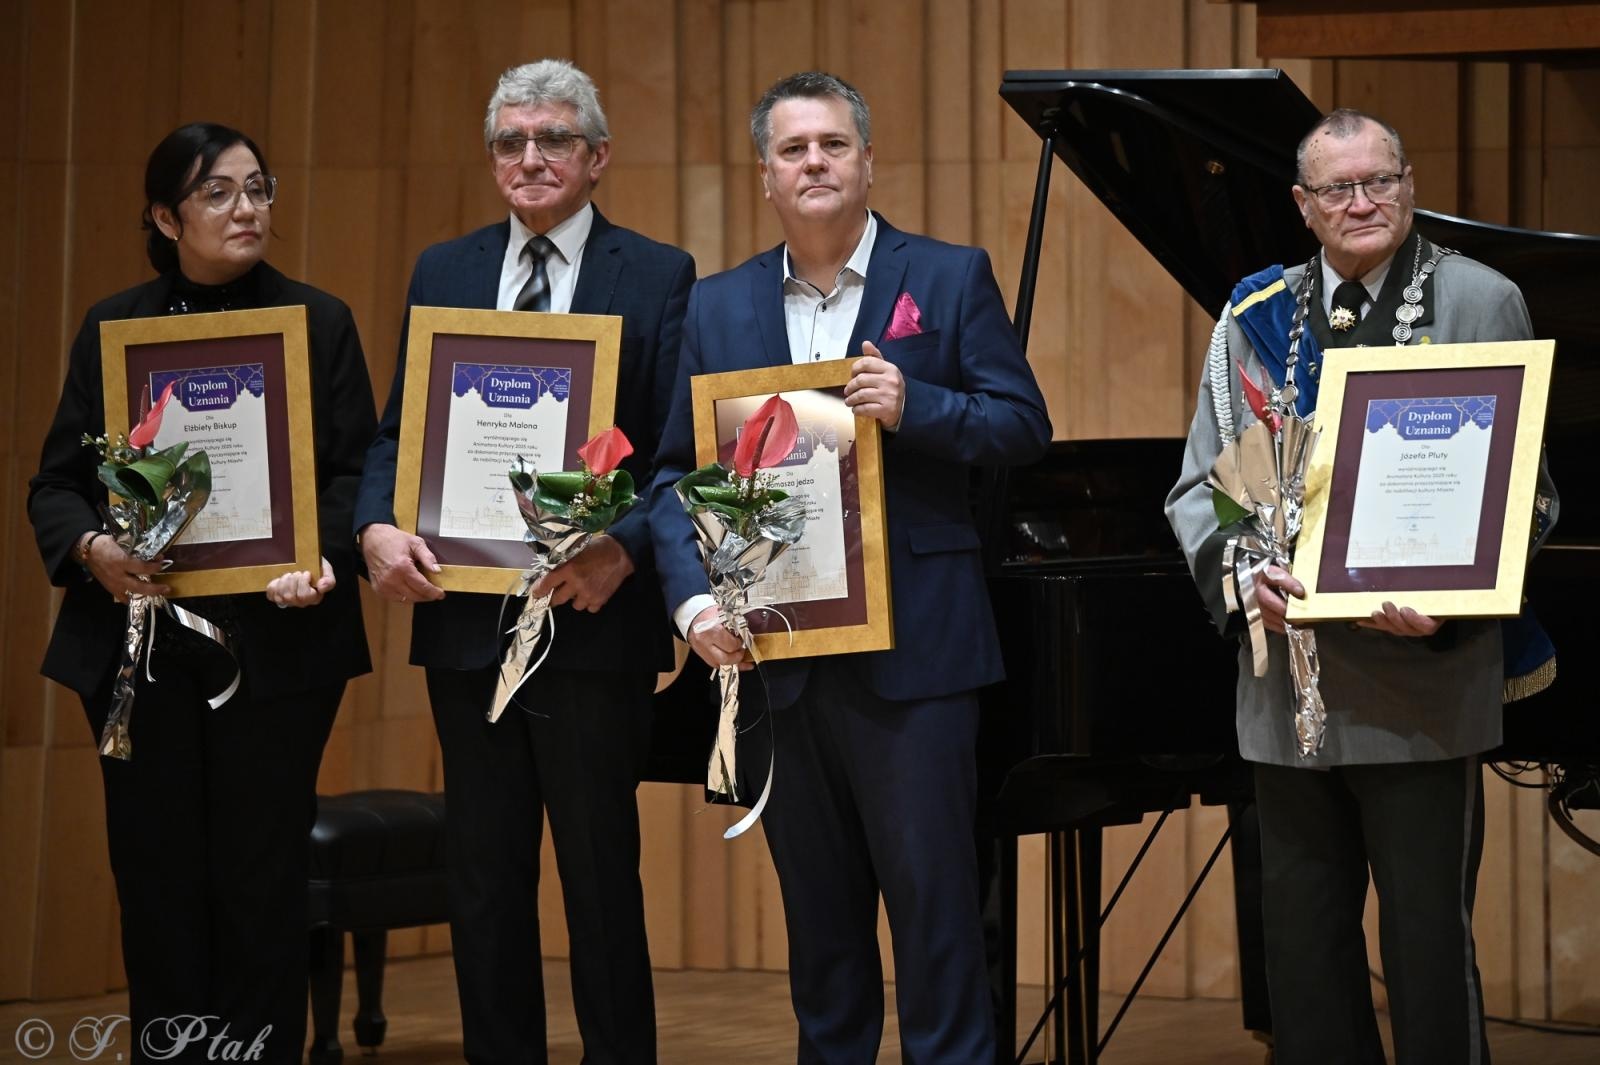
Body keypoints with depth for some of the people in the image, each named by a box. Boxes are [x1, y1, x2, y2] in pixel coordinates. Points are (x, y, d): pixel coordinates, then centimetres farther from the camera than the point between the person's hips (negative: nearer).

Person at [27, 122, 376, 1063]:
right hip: (139, 636, 2)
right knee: (159, 871, 3)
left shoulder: (320, 324, 7)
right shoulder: (112, 330, 10)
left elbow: (356, 471, 1)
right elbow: (57, 481, 8)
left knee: (262, 873, -1)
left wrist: (325, 557, -18)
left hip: (276, 638, -1)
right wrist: (91, 549, -13)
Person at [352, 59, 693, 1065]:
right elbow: (396, 432, 10)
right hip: (466, 620, 4)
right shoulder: (443, 273, 12)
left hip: (592, 617, -4)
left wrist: (624, 548, -23)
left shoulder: (658, 277, -1)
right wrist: (379, 528, -10)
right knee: (484, 880, 10)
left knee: (602, 875, 2)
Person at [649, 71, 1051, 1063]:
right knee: (818, 907, 11)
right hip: (776, 651, 3)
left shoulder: (950, 278, 3)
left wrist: (914, 408, -19)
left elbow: (1024, 427, -2)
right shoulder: (719, 307, 10)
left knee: (933, 896, -3)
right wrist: (694, 598, -8)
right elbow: (677, 471, 7)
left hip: (911, 647, -3)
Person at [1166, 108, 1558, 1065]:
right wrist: (1243, 572, -12)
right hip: (1292, 679, 4)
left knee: (1428, 939, 0)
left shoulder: (1481, 302, 1)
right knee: (1304, 942, 11)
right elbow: (1199, 486, 9)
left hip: (1422, 684, -4)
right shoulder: (1258, 318, 10)